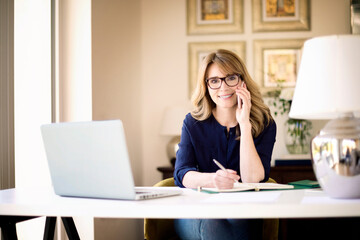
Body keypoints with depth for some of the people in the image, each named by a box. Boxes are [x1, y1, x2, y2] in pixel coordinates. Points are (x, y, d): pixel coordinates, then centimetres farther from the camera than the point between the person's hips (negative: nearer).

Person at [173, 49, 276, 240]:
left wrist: (244, 124, -17)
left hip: (243, 218, 0)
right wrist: (211, 179, -31)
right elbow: (181, 174, -9)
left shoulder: (264, 124, -1)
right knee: (210, 223, -35)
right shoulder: (193, 123, 4)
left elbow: (253, 180, -14)